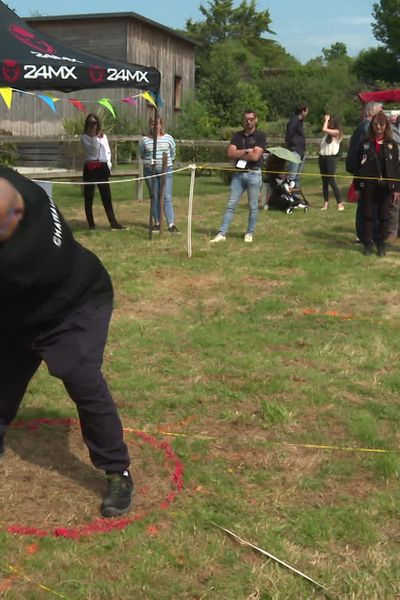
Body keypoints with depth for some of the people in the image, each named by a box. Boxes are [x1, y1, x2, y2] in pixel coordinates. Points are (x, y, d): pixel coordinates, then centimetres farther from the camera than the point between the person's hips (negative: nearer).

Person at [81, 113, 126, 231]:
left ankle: (113, 223, 1)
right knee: (88, 197, 2)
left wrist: (108, 165, 1)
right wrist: (94, 136, -21)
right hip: (89, 168, -2)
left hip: (102, 168, 2)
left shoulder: (103, 136, 11)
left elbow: (108, 151, 13)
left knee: (106, 196, 1)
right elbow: (93, 149, -15)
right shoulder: (84, 137, 0)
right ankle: (91, 224, 10)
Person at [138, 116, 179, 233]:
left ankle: (171, 224, -8)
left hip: (166, 170, -1)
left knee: (167, 197, -6)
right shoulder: (145, 140, 3)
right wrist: (149, 161, 10)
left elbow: (173, 153, 14)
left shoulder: (168, 138, 2)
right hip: (150, 171, 1)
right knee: (154, 197, 6)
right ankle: (157, 223, 13)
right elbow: (141, 154, 17)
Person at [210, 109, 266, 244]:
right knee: (231, 205, 1)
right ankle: (222, 234, 1)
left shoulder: (260, 136, -2)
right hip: (238, 174, 3)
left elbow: (255, 156, -14)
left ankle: (249, 233, 17)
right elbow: (230, 153, -2)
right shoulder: (237, 136, 10)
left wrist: (239, 154, -5)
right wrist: (246, 151, -10)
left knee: (253, 206, 4)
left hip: (253, 174, -3)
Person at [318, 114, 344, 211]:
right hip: (322, 157, 8)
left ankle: (340, 203, -4)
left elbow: (324, 129, -19)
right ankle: (326, 203, 13)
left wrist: (327, 119, -7)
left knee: (332, 181, -10)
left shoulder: (336, 132, -8)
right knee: (324, 181, 8)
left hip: (331, 158, -8)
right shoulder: (327, 133, 14)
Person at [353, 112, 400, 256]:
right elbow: (359, 165, 4)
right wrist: (357, 185, 0)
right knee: (368, 215, 6)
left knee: (383, 216, 5)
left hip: (385, 185, 0)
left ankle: (381, 244, 15)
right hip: (368, 185, 0)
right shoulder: (366, 143, 4)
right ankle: (368, 244, 15)